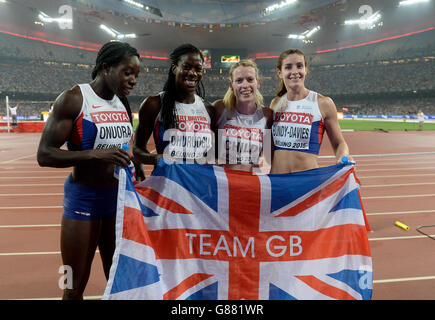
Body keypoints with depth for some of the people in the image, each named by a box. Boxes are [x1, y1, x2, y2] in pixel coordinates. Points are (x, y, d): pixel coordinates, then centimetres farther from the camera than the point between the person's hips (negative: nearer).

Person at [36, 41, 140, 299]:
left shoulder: (124, 104, 7)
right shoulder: (73, 99, -12)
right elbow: (45, 154, -17)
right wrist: (96, 154, -28)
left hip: (117, 195, 6)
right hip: (84, 198, -5)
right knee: (75, 287, 8)